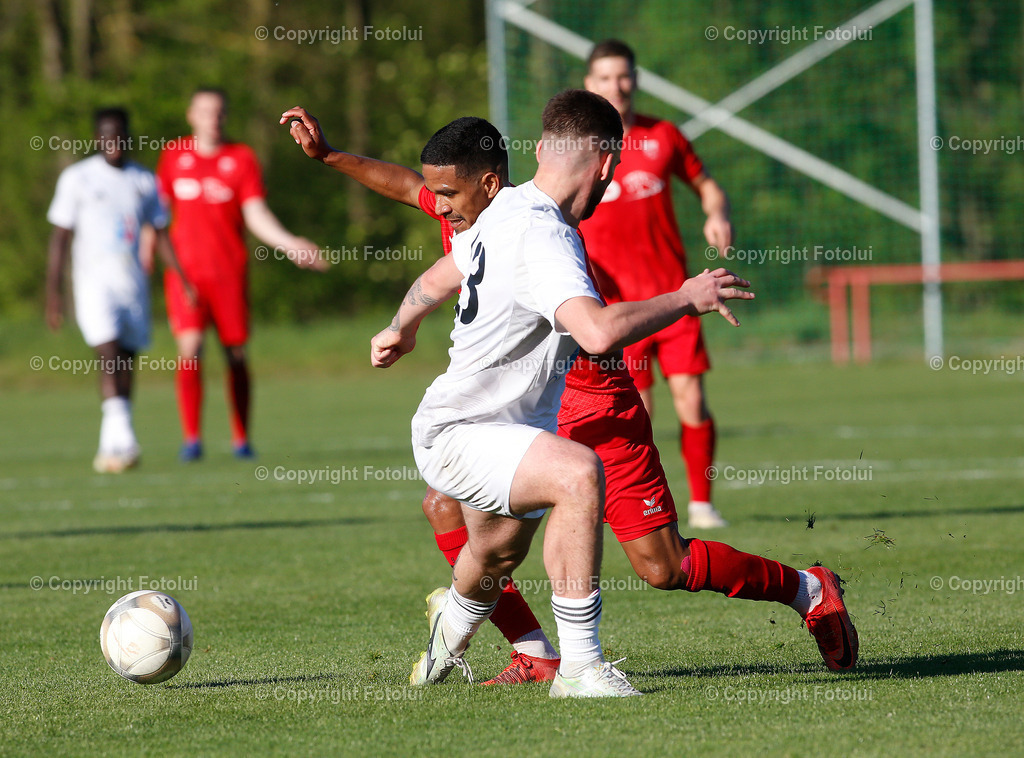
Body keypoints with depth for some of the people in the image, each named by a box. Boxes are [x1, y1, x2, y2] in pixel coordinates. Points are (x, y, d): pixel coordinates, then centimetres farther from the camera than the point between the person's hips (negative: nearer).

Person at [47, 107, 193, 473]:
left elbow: (160, 234, 17)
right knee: (109, 357, -19)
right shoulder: (77, 178, 1)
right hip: (94, 281, -4)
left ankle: (110, 448, 11)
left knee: (126, 364, 4)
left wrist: (181, 279, 8)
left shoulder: (143, 181, 11)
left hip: (133, 283, 4)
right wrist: (53, 294, -4)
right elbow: (60, 237, 1)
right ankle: (124, 440, -29)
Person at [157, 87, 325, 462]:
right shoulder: (173, 156, 9)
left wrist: (289, 244, -16)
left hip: (229, 270, 0)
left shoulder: (242, 158, 4)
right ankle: (191, 438, -9)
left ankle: (241, 438, 14)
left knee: (236, 354, 1)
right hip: (185, 269, 0)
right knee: (189, 349, -14)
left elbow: (256, 215, -2)